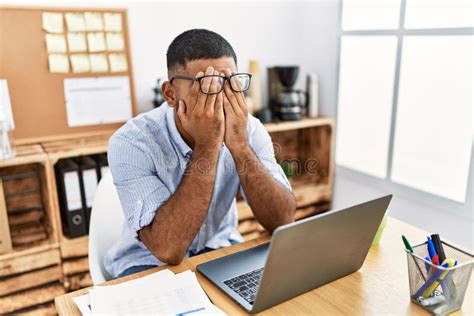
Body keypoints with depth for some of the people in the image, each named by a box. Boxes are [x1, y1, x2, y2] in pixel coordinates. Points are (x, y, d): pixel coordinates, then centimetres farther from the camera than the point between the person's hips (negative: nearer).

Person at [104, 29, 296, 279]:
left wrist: (239, 145, -30)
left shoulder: (249, 129, -12)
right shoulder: (132, 142, -22)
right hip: (149, 265, -2)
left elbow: (283, 223, -19)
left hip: (219, 250, 3)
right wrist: (207, 146, -33)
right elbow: (167, 249, -30)